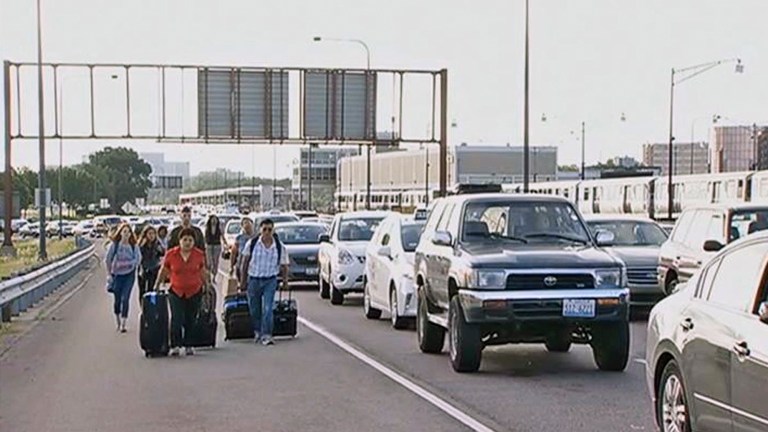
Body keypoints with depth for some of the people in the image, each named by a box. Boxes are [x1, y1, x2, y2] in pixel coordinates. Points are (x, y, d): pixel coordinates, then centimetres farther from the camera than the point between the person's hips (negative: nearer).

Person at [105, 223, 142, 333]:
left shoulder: (134, 246, -3)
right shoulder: (114, 245, -5)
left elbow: (138, 259, -7)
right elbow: (108, 260, 1)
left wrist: (126, 263, -17)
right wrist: (109, 273, 0)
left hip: (129, 275, -1)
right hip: (117, 274, 1)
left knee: (125, 299, -8)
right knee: (117, 299, 9)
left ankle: (123, 324, -6)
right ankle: (118, 322, 29)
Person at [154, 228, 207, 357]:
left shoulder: (199, 254, -2)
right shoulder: (171, 254, -5)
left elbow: (202, 272, 13)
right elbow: (163, 271, 9)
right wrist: (156, 286, 15)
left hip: (194, 292, 2)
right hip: (176, 292, -1)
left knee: (190, 320, 8)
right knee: (177, 319, -12)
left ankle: (187, 346, 20)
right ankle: (175, 346, -6)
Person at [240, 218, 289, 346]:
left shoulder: (279, 247, -5)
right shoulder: (252, 243, -6)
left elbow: (284, 265, 7)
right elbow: (245, 262, 4)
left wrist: (285, 280, 11)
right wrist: (243, 280, 7)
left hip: (270, 281, -1)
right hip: (253, 279, 1)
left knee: (268, 309, -12)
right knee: (254, 309, 11)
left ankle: (266, 335, -9)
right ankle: (258, 332, 31)